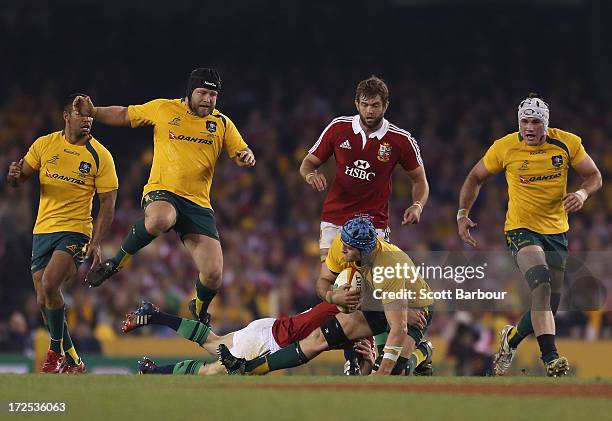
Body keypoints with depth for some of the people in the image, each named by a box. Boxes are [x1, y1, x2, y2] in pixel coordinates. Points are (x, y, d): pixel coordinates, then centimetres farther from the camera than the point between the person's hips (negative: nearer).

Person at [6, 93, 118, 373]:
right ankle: (72, 361, 18)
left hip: (75, 231, -4)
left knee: (49, 285, -25)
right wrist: (15, 175, -13)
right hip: (42, 231, 4)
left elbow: (108, 203, -4)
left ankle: (56, 351, -7)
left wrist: (96, 243, -14)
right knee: (44, 301, 3)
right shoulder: (45, 144, 5)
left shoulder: (100, 155, -4)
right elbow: (18, 179, 12)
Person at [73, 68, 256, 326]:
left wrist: (246, 158, -11)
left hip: (198, 204, 3)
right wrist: (92, 112, 3)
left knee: (213, 274, -9)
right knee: (159, 220, -43)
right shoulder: (163, 109, 6)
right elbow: (124, 115, 17)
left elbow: (242, 155, 13)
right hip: (162, 192, -3)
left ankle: (199, 311, 29)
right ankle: (118, 261, -14)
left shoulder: (222, 123, 11)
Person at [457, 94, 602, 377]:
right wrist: (462, 214, -2)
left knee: (549, 305, 8)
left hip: (556, 231, 4)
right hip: (521, 229, -4)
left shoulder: (567, 144, -5)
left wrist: (582, 193, -17)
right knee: (541, 285, -28)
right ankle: (550, 357, -33)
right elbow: (475, 178, 7)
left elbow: (594, 177, 5)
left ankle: (512, 338, 38)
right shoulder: (505, 147, -8)